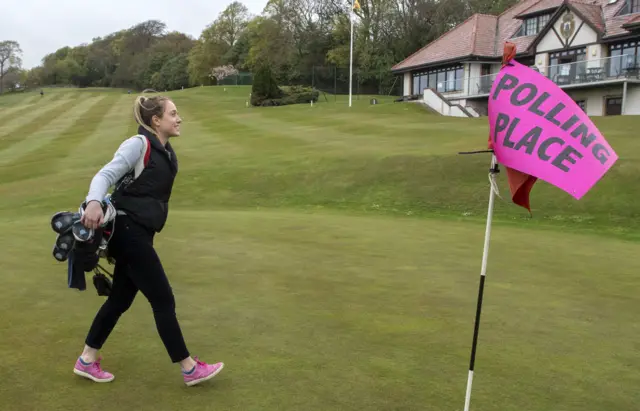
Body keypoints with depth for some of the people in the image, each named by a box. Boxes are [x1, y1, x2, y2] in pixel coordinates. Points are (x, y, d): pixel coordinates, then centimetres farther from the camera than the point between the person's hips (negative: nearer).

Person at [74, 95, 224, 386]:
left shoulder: (166, 152, 13)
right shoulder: (138, 144, -12)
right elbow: (106, 175, -21)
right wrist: (94, 202, -39)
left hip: (140, 233, 9)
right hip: (128, 231, -9)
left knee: (120, 299, 15)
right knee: (163, 300, -3)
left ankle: (86, 361, 31)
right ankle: (190, 369, 8)